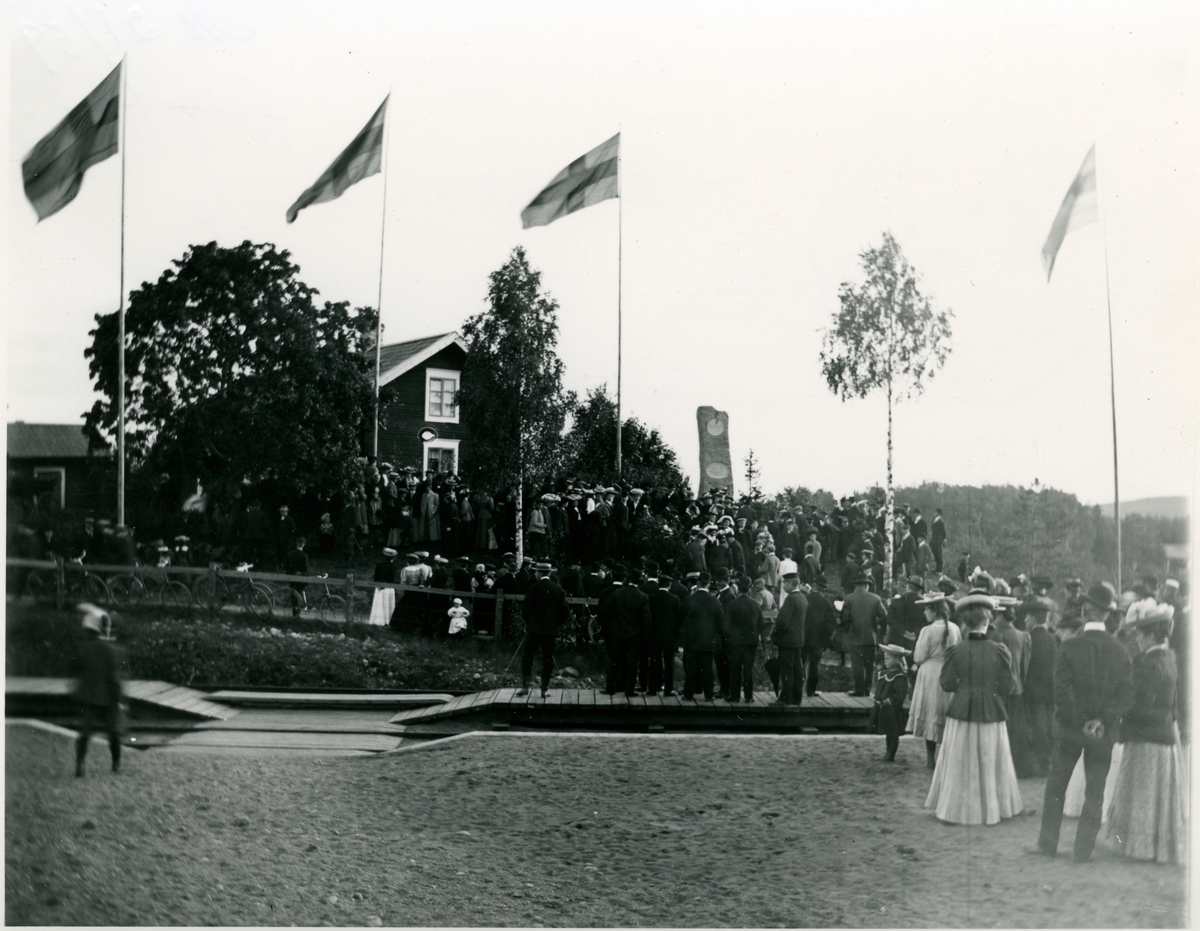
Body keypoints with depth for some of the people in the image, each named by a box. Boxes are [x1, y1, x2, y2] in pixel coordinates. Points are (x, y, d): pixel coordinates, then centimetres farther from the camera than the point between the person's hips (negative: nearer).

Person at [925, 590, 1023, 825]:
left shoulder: (955, 651, -10)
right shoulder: (999, 651, -11)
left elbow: (946, 683, -4)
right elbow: (1006, 687, -6)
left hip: (960, 714, 0)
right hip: (991, 715, 0)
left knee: (959, 764, 10)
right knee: (989, 763, 12)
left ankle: (955, 809, 15)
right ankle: (990, 808, 18)